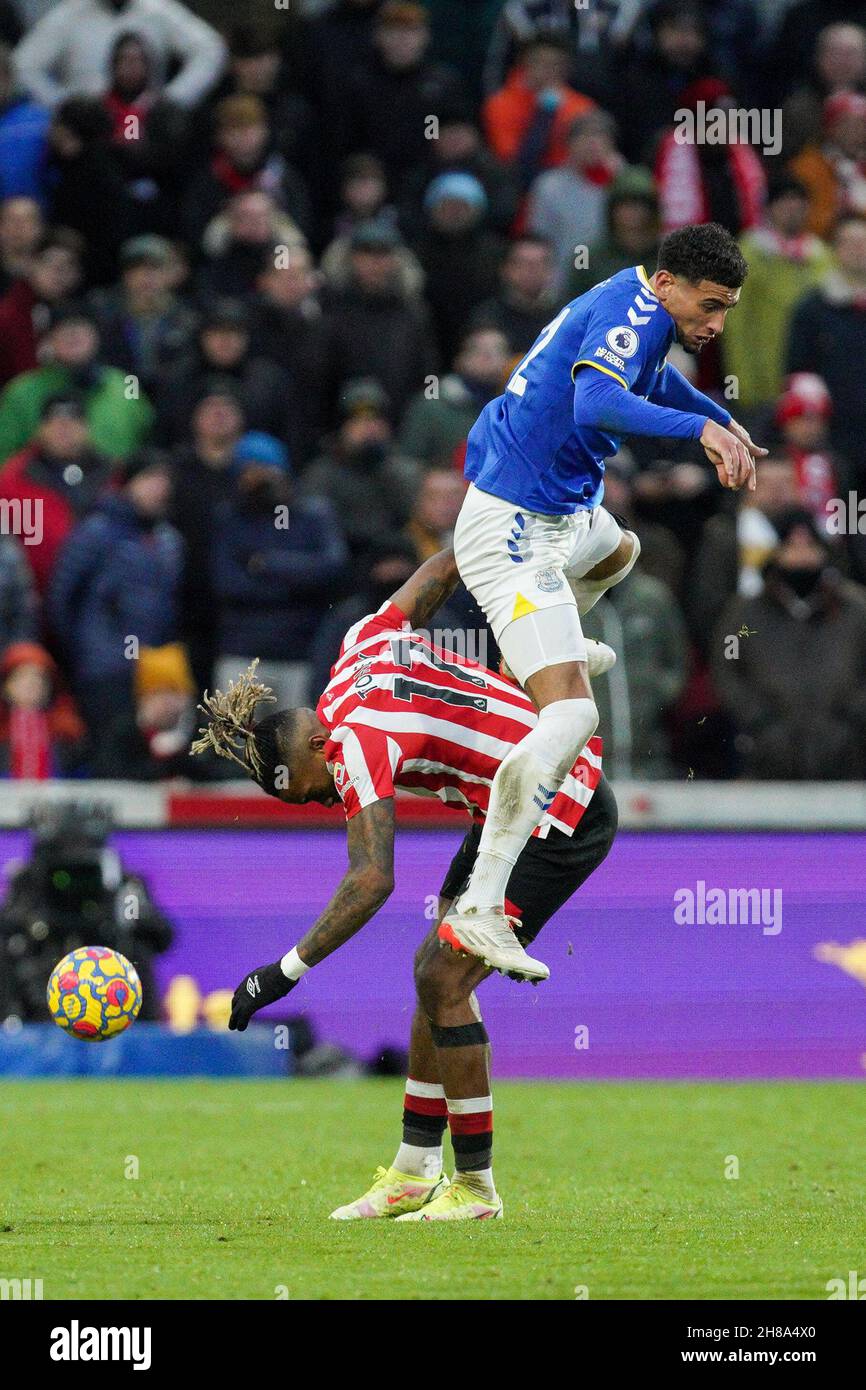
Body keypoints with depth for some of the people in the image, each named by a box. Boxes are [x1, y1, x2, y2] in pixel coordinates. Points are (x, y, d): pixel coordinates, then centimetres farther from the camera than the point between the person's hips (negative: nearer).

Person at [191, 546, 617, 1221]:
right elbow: (446, 565, 12)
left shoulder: (356, 743, -24)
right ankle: (414, 1174, 16)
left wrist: (286, 970, -35)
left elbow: (372, 879, -34)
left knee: (444, 981, -12)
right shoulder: (364, 640, 0)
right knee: (437, 971, 11)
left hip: (560, 822, -10)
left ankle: (476, 1187, -4)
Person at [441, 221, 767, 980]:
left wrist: (721, 419, 40)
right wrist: (702, 426, -46)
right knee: (570, 718, -22)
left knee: (618, 550, 43)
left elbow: (651, 376, 35)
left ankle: (554, 646, 70)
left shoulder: (635, 305, 11)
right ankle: (478, 910, -29)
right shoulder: (633, 311, -20)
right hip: (516, 531, -11)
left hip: (560, 511, 11)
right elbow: (595, 403, -39)